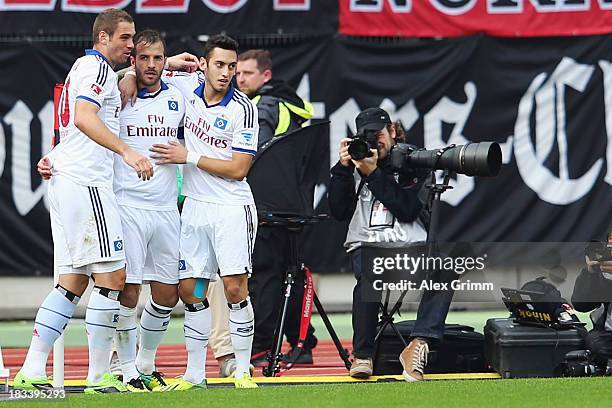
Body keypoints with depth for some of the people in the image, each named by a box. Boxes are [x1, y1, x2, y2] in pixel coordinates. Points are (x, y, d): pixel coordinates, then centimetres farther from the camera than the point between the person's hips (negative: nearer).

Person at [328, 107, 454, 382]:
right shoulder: (357, 162, 13)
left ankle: (418, 346, -37)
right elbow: (339, 212, 6)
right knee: (369, 276, -35)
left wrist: (373, 174, -11)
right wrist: (344, 168, -3)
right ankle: (362, 356, -20)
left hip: (410, 245, 0)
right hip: (366, 245, 0)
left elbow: (408, 211, -8)